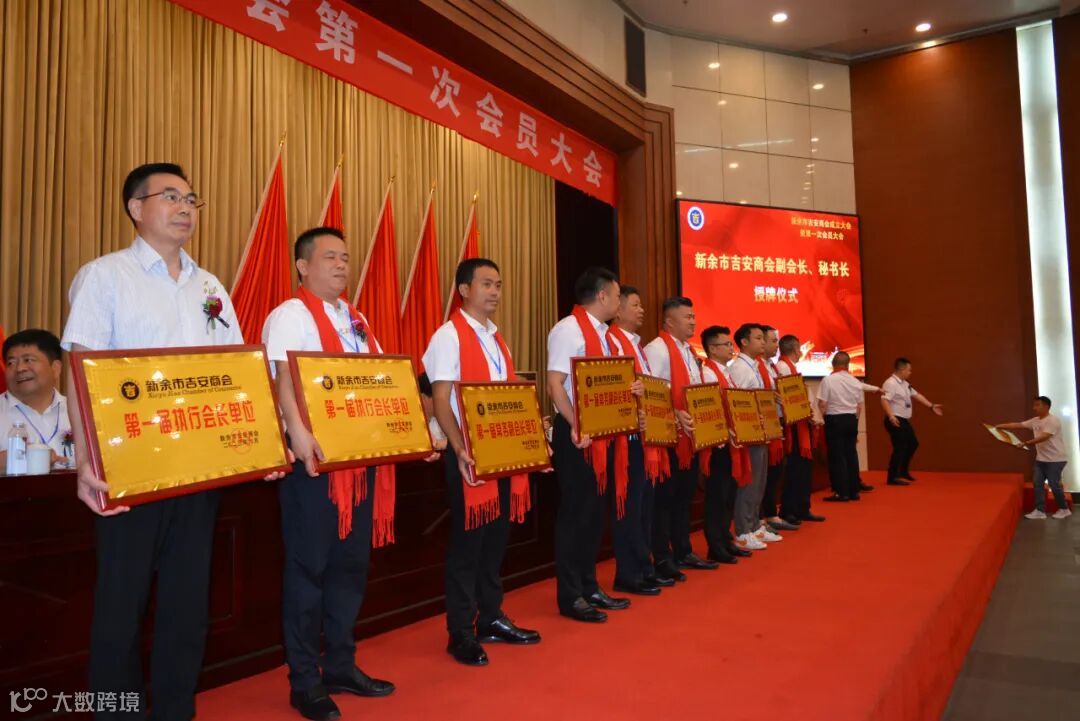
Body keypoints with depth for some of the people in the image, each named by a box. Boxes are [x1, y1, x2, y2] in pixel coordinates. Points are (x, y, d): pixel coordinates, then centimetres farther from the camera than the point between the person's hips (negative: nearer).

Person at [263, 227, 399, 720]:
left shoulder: (357, 321, 19)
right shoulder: (290, 315, -5)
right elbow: (284, 377, -20)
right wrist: (298, 431, -36)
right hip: (314, 455, -7)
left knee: (352, 562, 12)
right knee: (309, 566, 1)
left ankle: (340, 666, 26)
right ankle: (305, 681, 14)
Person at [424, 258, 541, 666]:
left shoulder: (497, 339, 15)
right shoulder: (449, 336, -8)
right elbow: (440, 401, -15)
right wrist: (460, 451, -25)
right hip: (471, 456, -7)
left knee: (496, 539, 14)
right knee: (467, 541, 1)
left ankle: (491, 619, 27)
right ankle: (461, 634, 12)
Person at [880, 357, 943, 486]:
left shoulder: (905, 384, 15)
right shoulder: (890, 383, -17)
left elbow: (916, 395, 24)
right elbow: (884, 400, -27)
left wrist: (931, 406, 25)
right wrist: (891, 416, -36)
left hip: (904, 421, 10)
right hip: (896, 421, -10)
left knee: (912, 444, 19)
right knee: (900, 448, -10)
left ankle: (903, 471, 32)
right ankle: (893, 477, -3)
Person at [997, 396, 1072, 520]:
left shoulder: (1053, 420, -18)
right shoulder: (1035, 421, 7)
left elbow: (1044, 436, -28)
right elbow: (1017, 425, 8)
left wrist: (1028, 443, -37)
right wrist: (999, 426, -1)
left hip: (1055, 459, -8)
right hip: (1041, 459, 8)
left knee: (1054, 484, 0)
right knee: (1037, 483, 3)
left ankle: (1064, 509, 18)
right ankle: (1040, 511, 7)